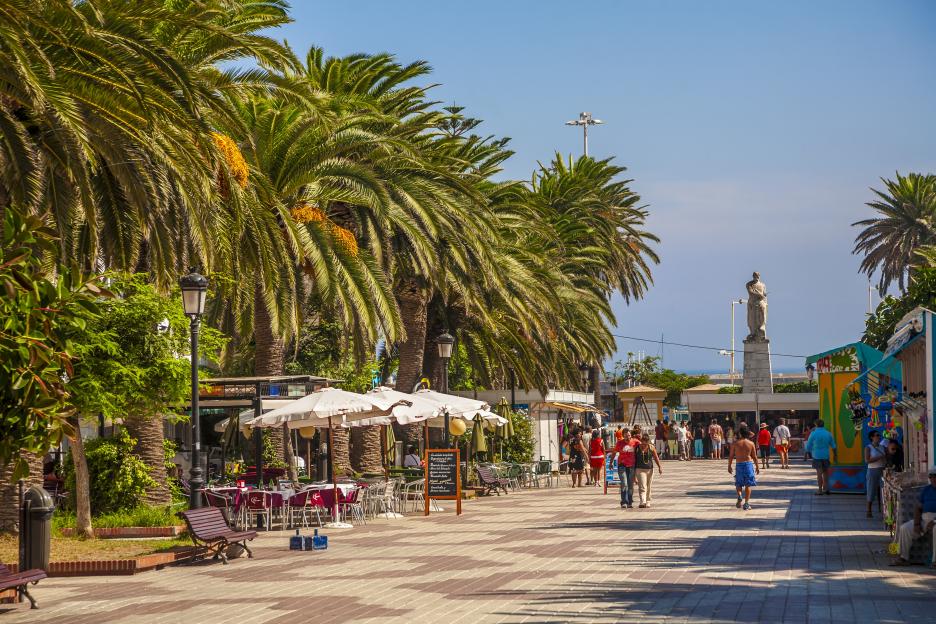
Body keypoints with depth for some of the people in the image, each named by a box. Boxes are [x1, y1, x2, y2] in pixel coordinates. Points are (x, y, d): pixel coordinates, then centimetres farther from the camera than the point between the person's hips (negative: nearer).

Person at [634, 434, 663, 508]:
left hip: (649, 469, 3)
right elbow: (634, 459, 3)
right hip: (640, 469, -3)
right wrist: (634, 471, 5)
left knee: (648, 487, 9)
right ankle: (642, 502, -23)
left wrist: (660, 467, -7)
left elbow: (656, 458, 4)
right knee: (642, 487, -13)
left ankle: (647, 502, 20)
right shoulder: (637, 448, -3)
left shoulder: (651, 448, 3)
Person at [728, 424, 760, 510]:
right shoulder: (751, 443, -4)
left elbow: (731, 456, -2)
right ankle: (746, 503, 5)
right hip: (749, 464, 0)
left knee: (738, 484, 15)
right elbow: (754, 457, 1)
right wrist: (757, 467, 12)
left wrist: (729, 466, 11)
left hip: (739, 464, 0)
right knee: (748, 485, 8)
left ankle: (739, 496, -13)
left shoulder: (734, 443, -6)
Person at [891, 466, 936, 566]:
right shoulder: (926, 490, 18)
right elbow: (918, 508, 15)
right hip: (924, 519, 6)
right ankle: (903, 558, -11)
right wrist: (917, 524, -3)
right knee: (904, 528, -14)